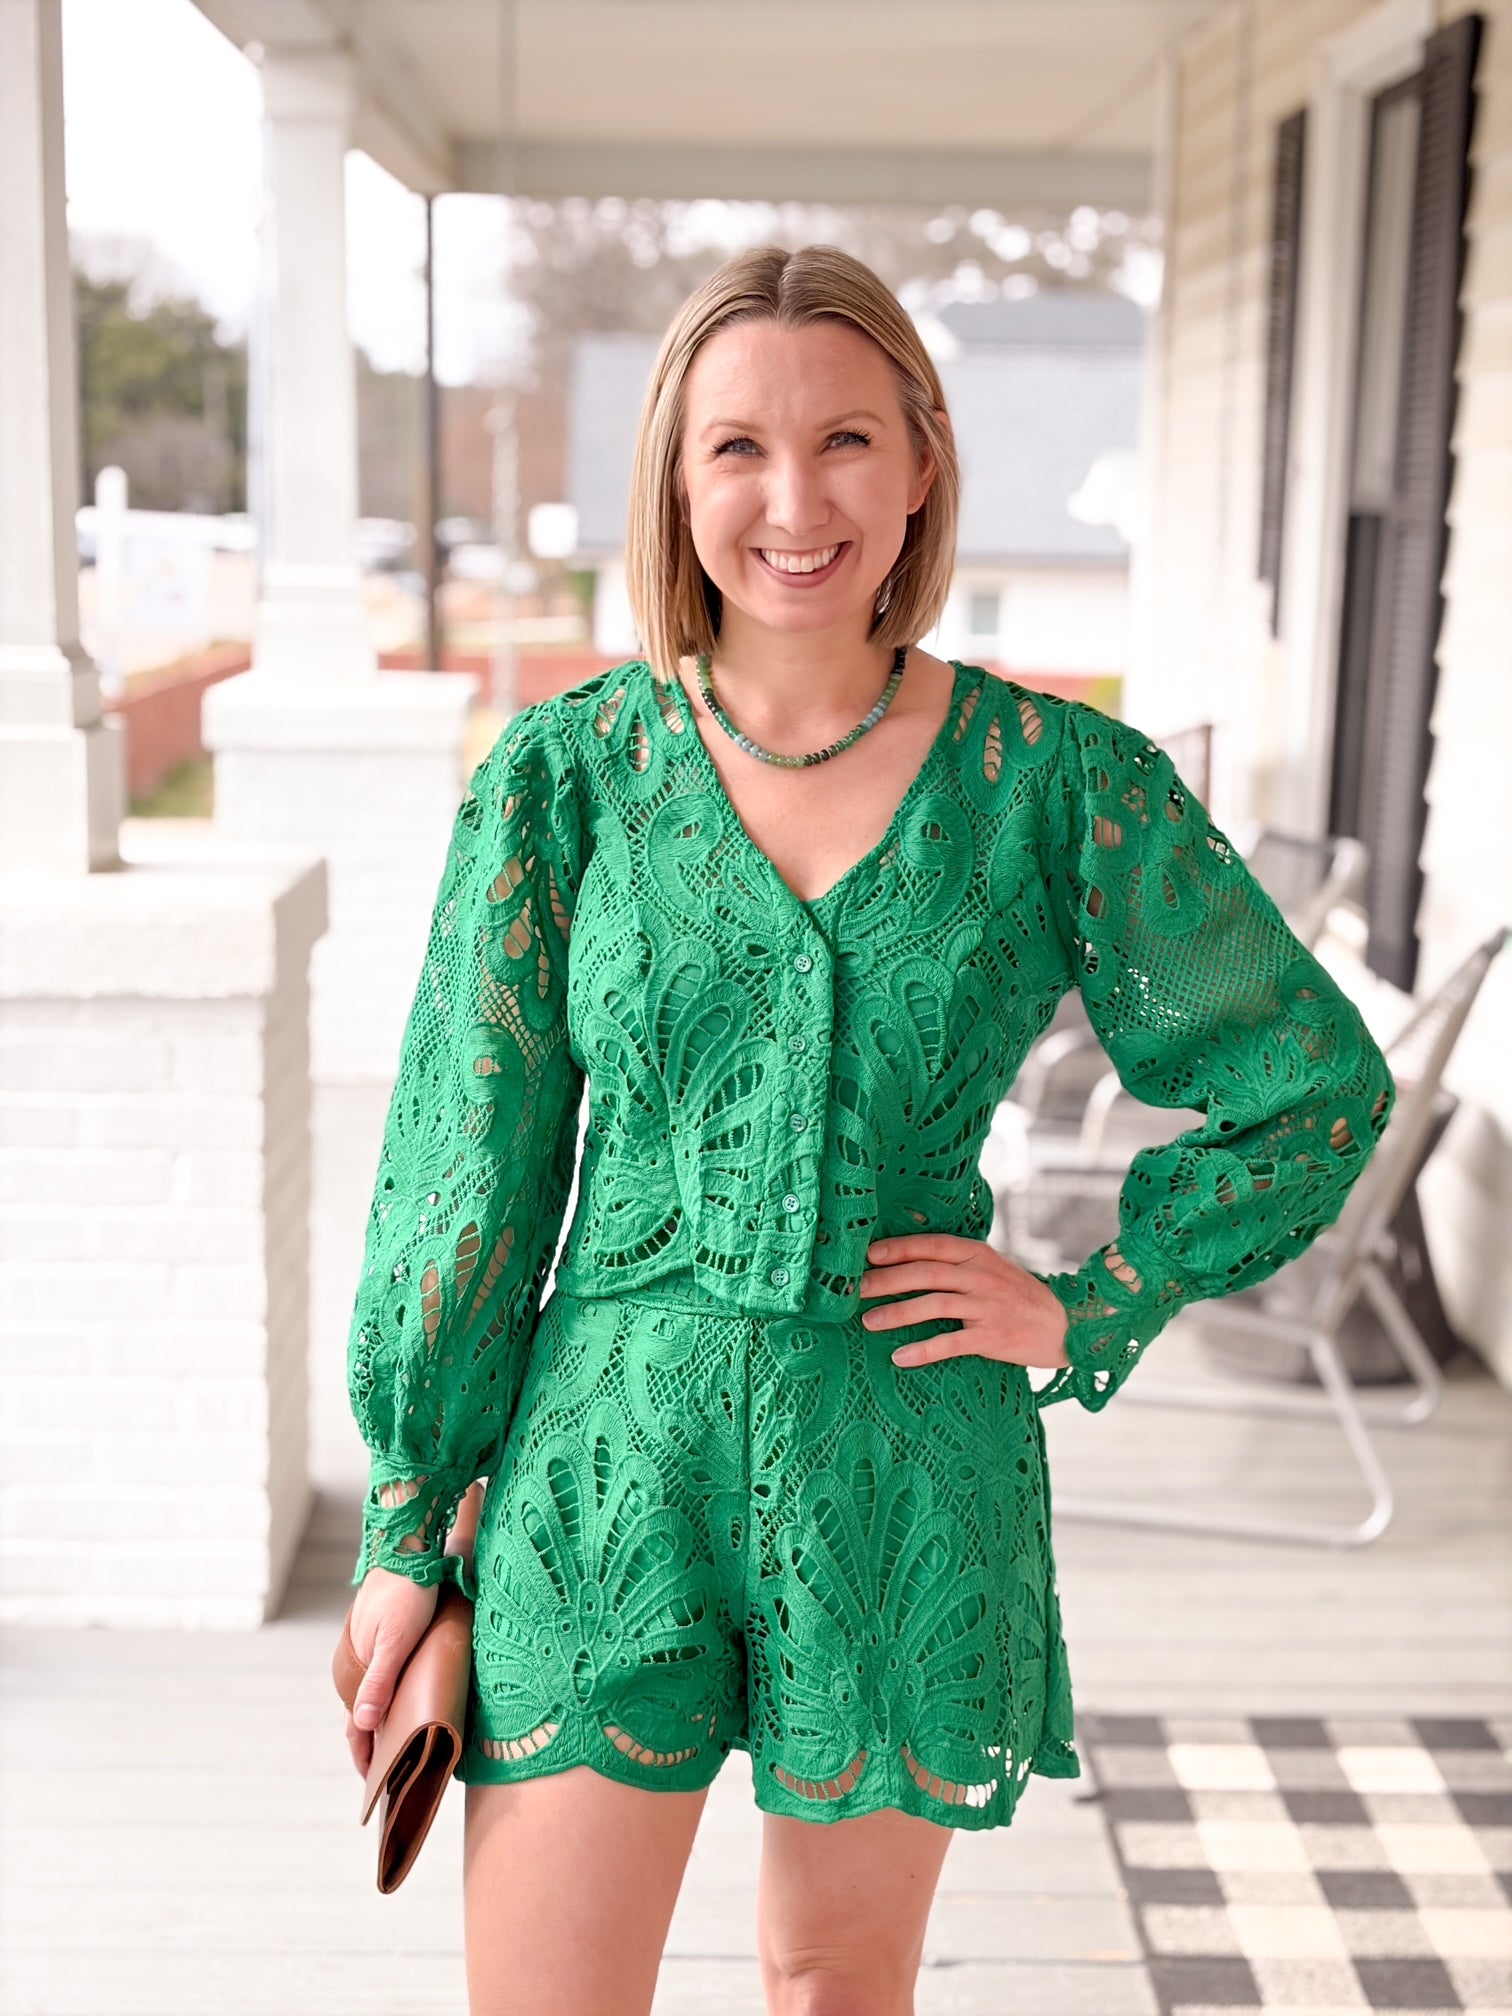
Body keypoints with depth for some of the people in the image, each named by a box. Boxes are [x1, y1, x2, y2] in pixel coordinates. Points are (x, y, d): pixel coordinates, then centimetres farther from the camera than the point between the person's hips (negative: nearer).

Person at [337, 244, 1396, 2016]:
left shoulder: (1061, 784, -4)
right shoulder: (563, 772, -4)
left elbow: (1317, 1085, 6)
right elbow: (470, 1160, 0)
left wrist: (1088, 1310, -2)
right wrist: (405, 1527, 2)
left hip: (906, 1486, 1)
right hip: (609, 1469, 0)